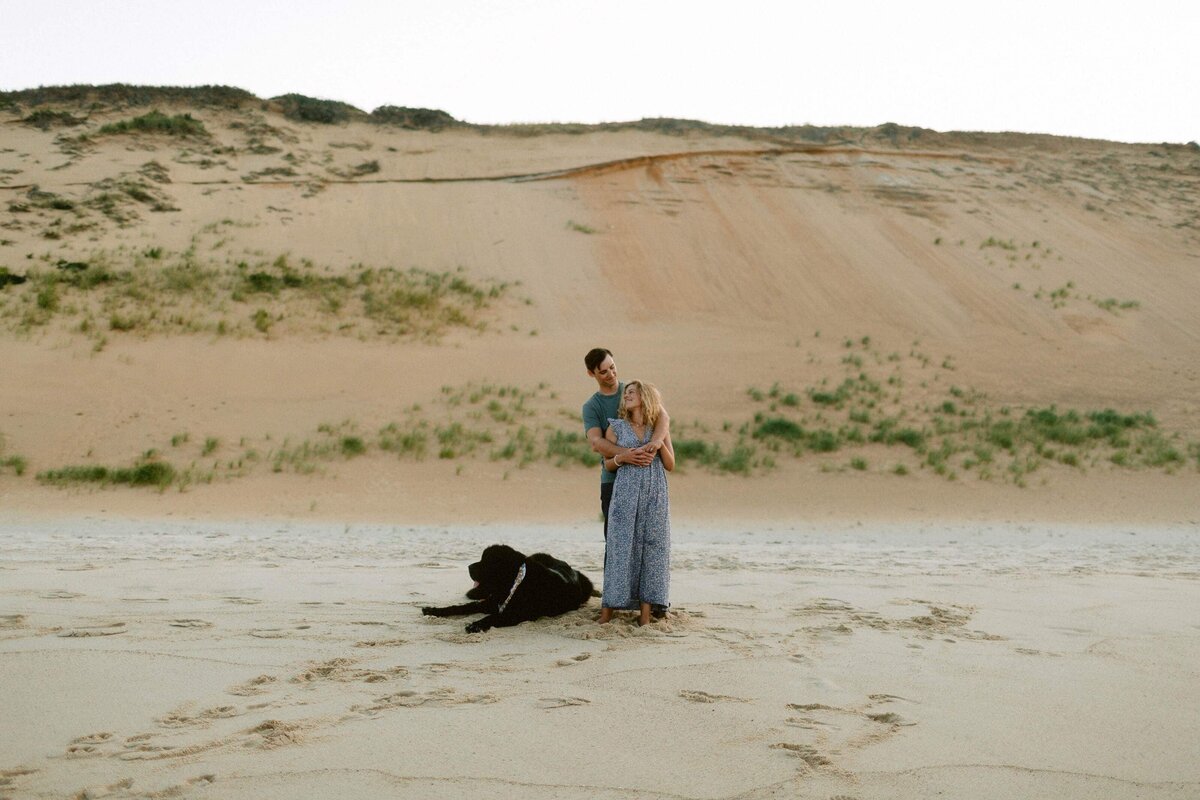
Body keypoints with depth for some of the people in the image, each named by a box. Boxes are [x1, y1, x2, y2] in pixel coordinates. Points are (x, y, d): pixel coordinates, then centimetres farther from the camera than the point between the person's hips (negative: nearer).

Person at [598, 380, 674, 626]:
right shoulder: (616, 427, 10)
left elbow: (670, 465, 8)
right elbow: (608, 464, 9)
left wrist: (658, 440, -3)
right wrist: (622, 457, -10)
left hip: (655, 495, 1)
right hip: (626, 492, -1)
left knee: (652, 546, -2)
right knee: (621, 546, -5)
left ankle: (646, 612, 2)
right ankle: (608, 609, -2)